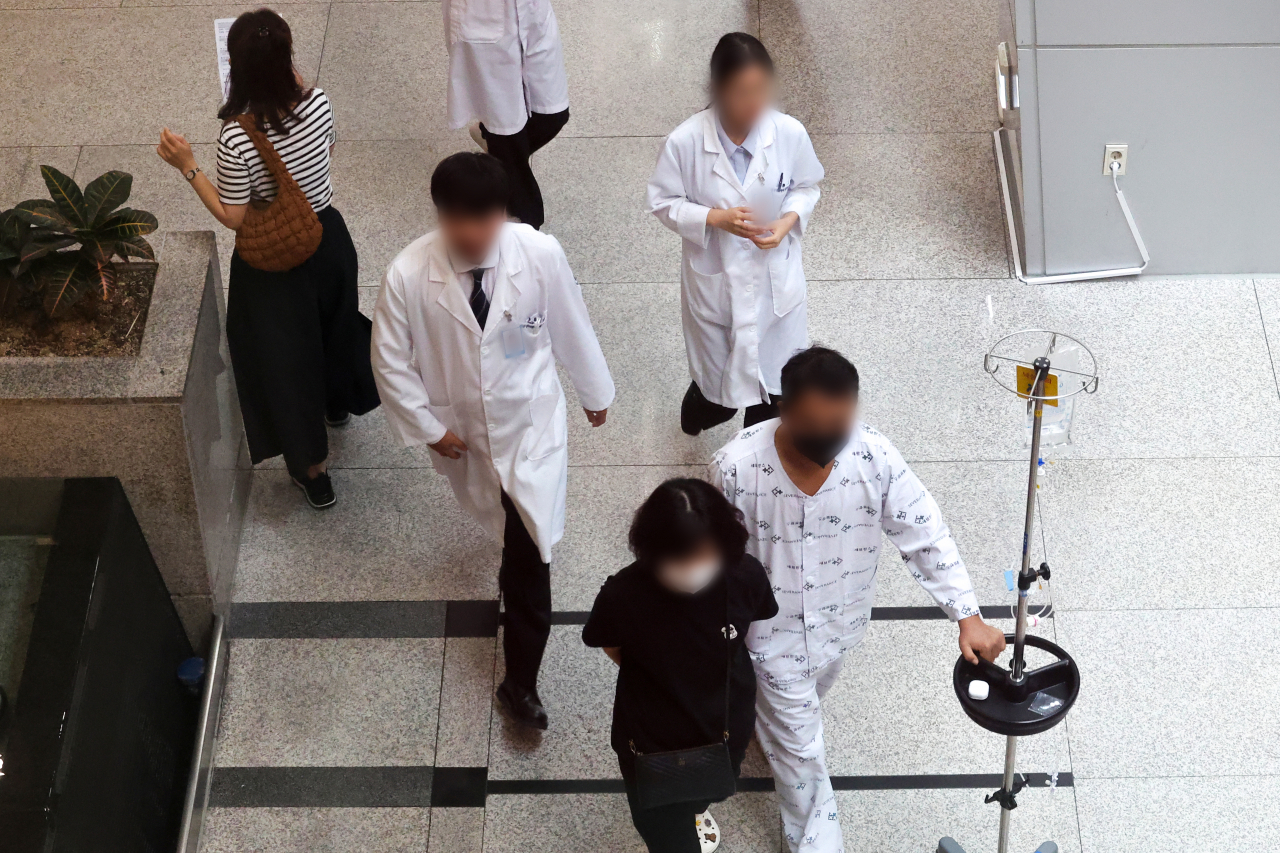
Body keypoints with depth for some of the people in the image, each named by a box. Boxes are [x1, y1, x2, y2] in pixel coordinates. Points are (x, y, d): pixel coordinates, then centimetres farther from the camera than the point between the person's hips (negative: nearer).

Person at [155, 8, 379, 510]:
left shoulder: (237, 140, -31)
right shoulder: (318, 104, -19)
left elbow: (232, 218, -19)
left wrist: (188, 167, -15)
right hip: (328, 239, 4)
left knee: (285, 354, 16)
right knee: (334, 323, 32)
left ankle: (312, 468, 31)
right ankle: (339, 403, 62)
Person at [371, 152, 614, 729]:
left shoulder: (541, 254, -23)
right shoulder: (408, 275, -24)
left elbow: (572, 329, -5)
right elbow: (391, 361, -10)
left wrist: (595, 391, 9)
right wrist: (426, 427, -9)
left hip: (532, 422, -1)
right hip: (461, 430, 1)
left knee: (529, 556, -3)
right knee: (508, 527, 25)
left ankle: (520, 682, 11)